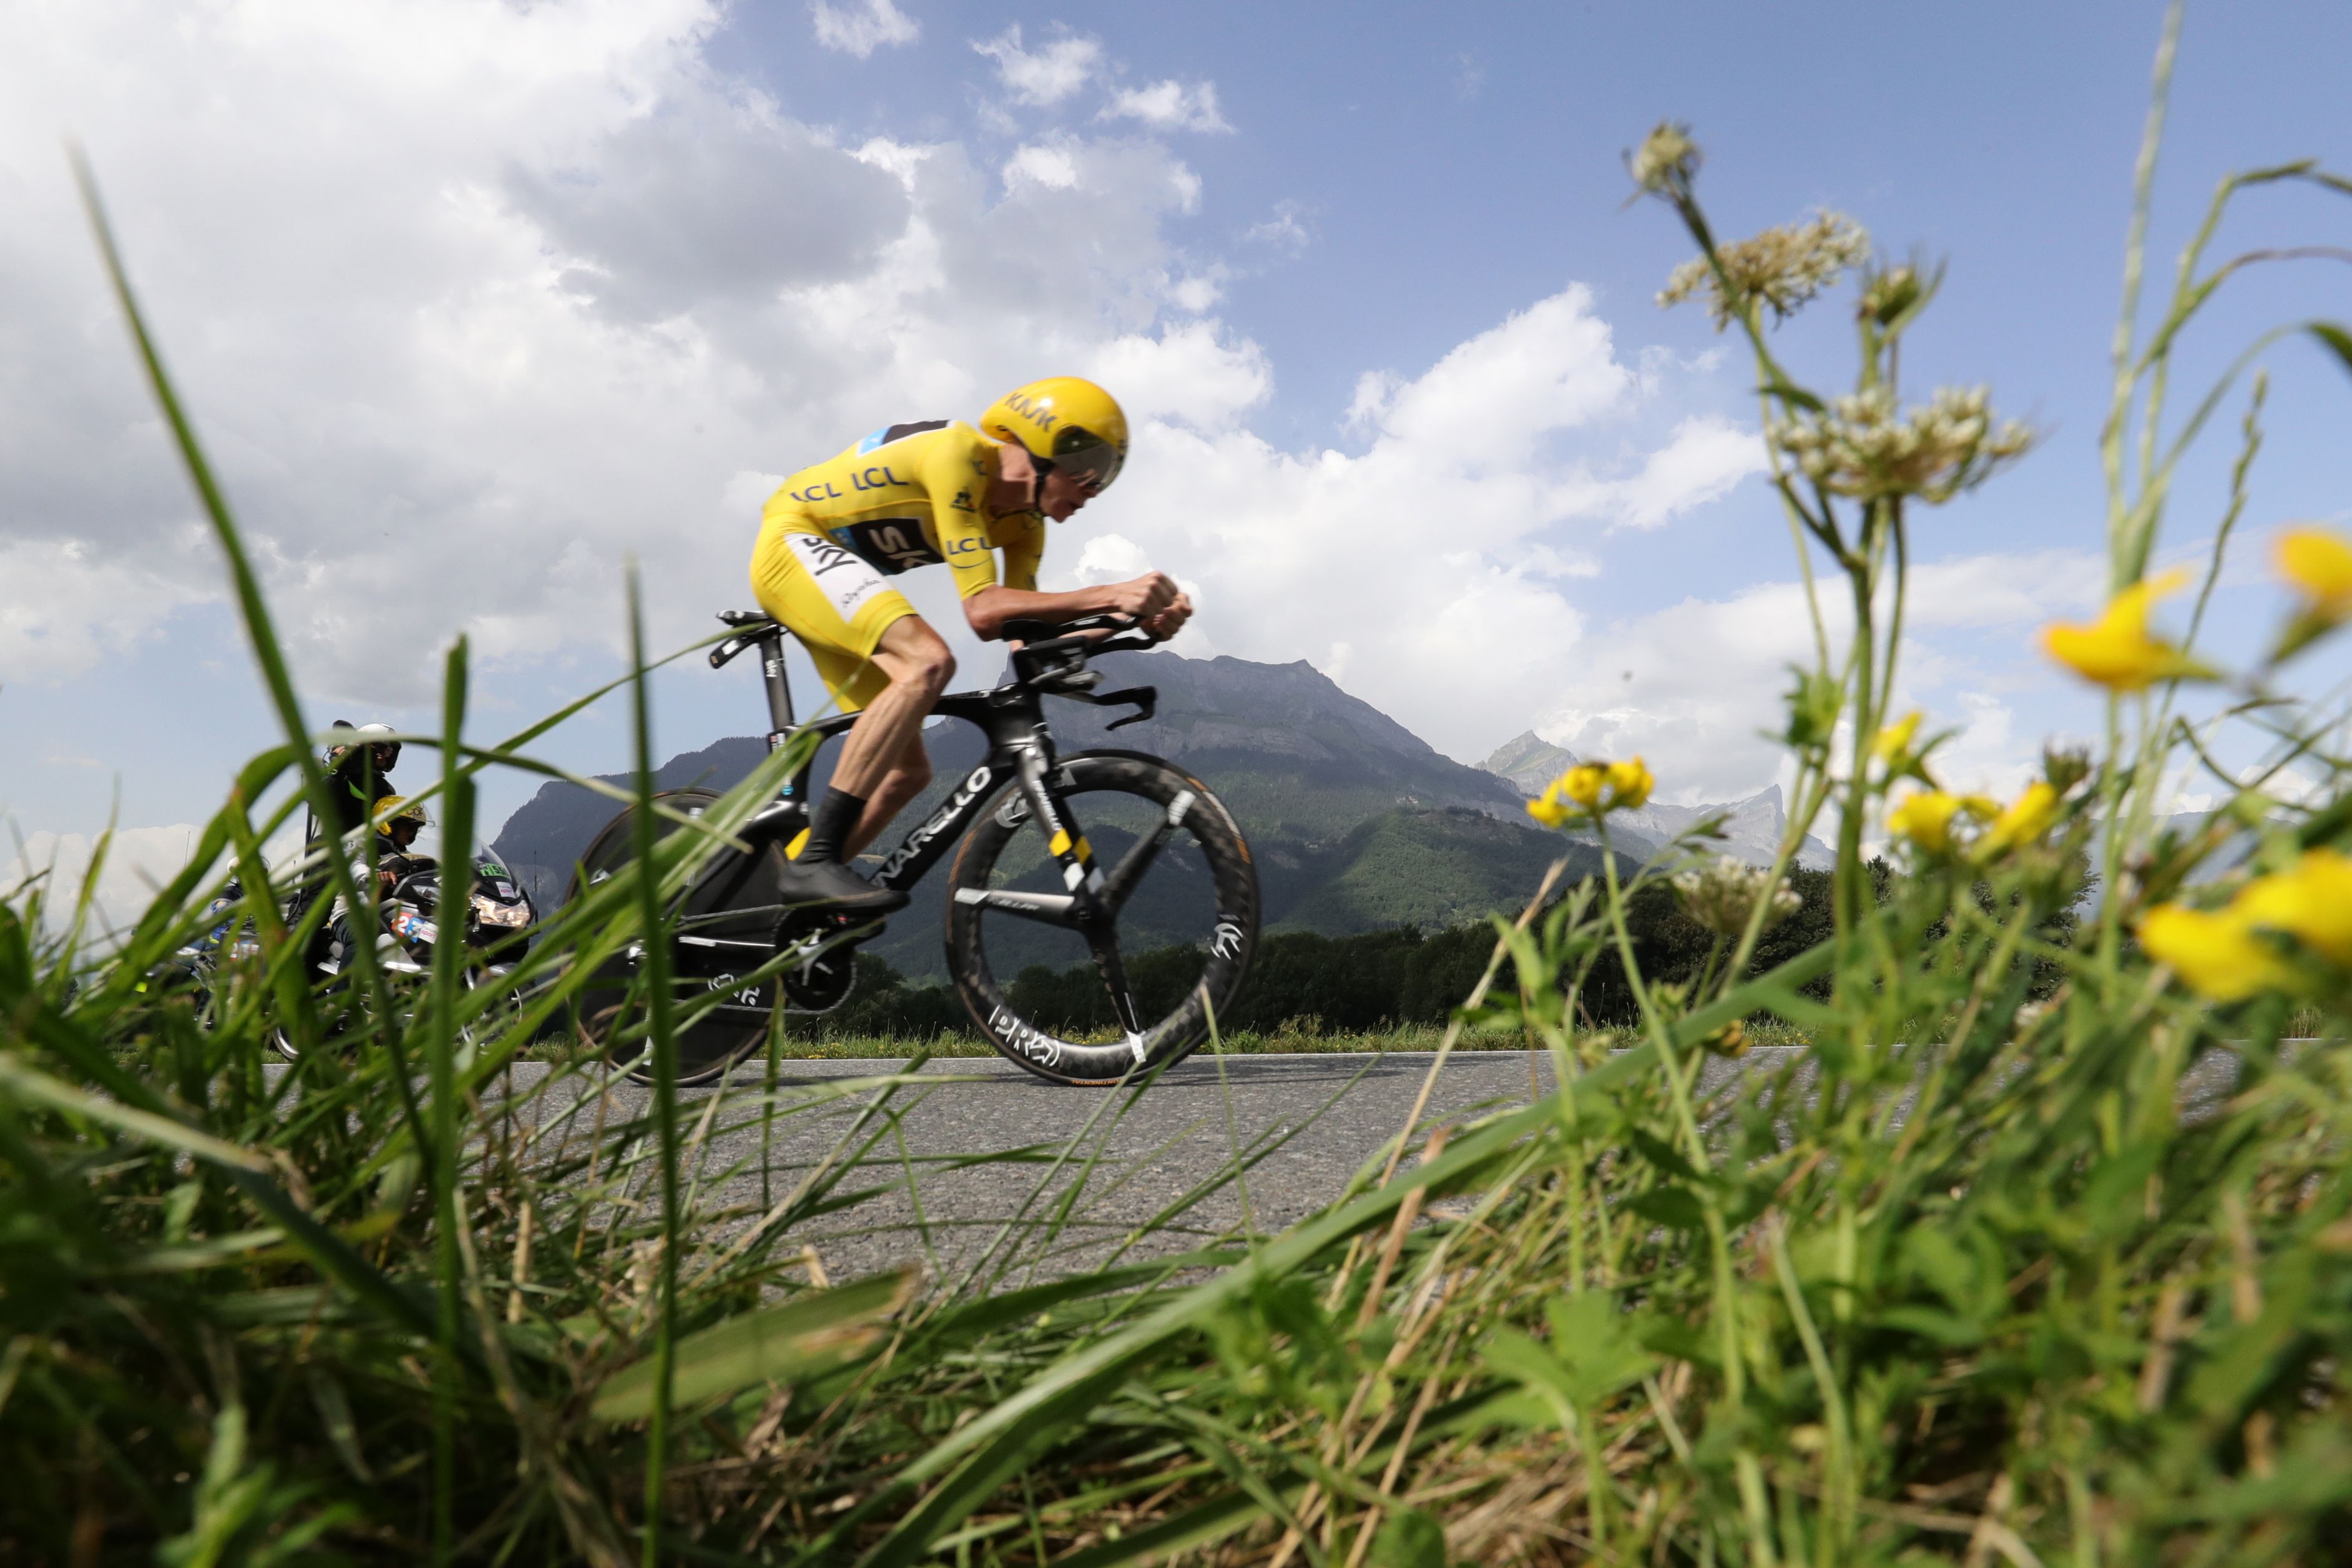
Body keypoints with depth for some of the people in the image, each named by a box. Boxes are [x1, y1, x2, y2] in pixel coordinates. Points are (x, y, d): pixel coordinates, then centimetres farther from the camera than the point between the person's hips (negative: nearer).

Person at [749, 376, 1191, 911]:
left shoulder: (1023, 523, 1)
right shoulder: (959, 453, -25)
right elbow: (983, 610, -32)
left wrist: (1135, 618, -19)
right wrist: (1109, 594, -38)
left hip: (827, 567, 9)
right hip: (794, 542, -9)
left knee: (908, 770, 2)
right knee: (930, 660, -33)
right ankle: (814, 861, -32)